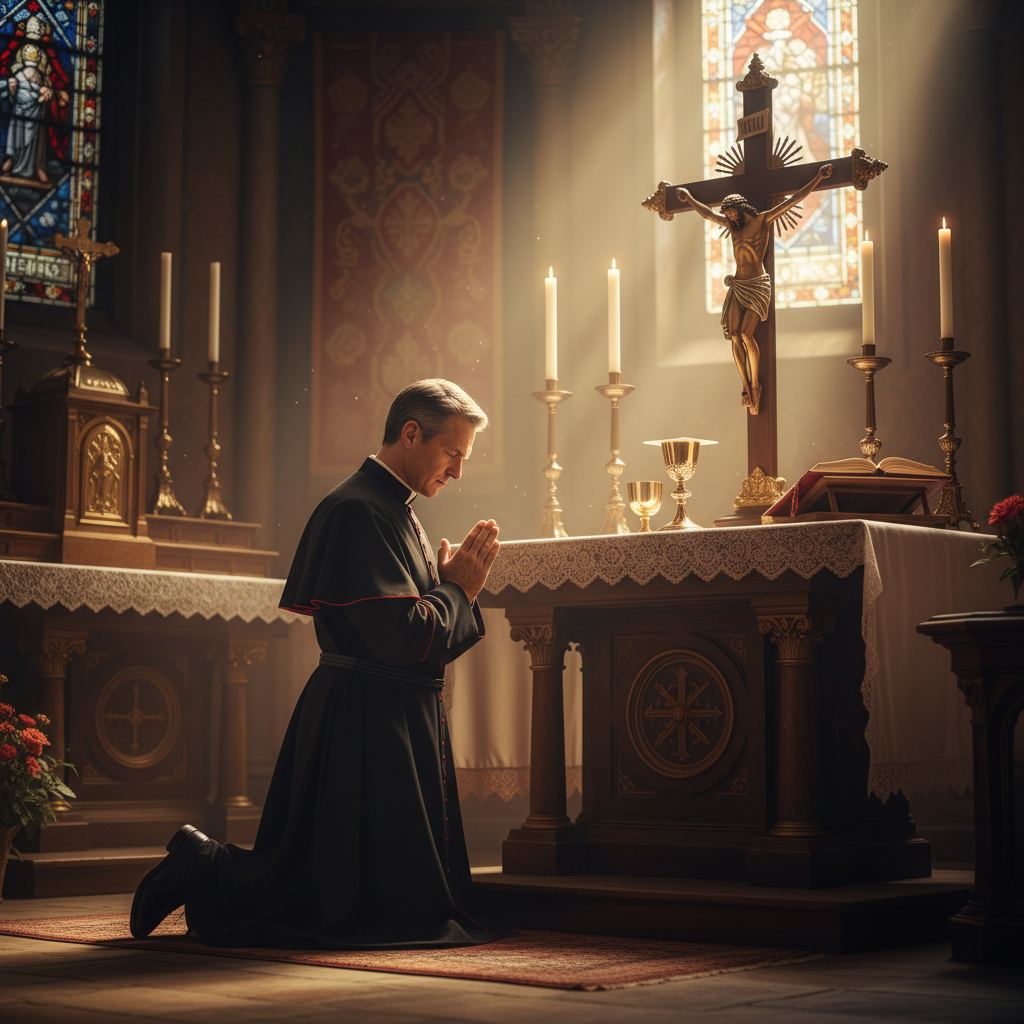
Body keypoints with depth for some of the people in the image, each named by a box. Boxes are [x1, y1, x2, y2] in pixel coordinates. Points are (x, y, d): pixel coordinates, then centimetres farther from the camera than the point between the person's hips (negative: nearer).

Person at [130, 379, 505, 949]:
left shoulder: (396, 511, 15)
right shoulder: (358, 512, -17)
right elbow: (405, 639, -23)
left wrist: (459, 583, 1)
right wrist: (456, 587, -7)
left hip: (405, 721, 10)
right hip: (367, 725, -10)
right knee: (354, 896, -6)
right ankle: (202, 873, 8)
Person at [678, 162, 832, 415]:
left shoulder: (763, 220, -1)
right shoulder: (732, 225, 14)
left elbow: (793, 200, -4)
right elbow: (708, 214, 31)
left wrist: (818, 178, -8)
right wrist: (689, 198, 42)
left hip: (757, 287, -6)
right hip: (737, 287, 6)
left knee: (746, 334, -18)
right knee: (735, 337, -8)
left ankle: (755, 382, -3)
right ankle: (747, 387, -3)